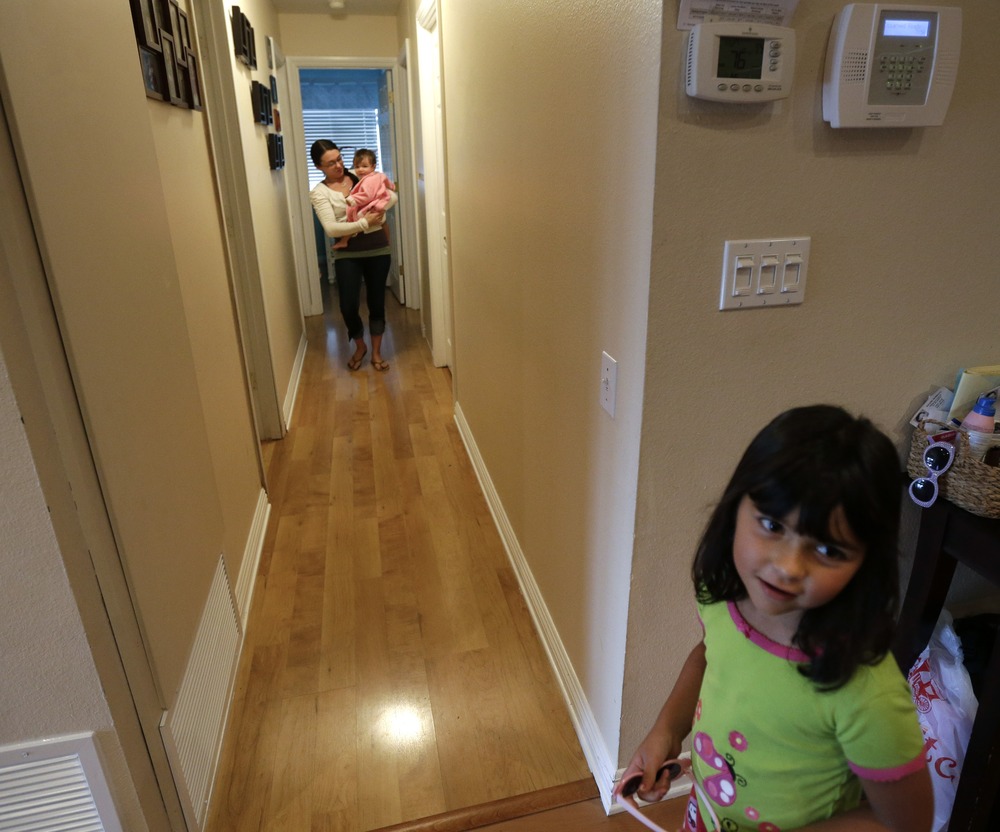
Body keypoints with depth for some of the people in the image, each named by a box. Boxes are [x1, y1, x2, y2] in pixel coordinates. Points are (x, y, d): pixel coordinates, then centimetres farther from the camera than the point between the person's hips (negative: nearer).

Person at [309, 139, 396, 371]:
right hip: (348, 254, -2)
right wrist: (364, 223, -22)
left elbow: (392, 196, 2)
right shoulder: (319, 192, -4)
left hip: (377, 249, 2)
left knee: (377, 302, 7)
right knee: (348, 306, -7)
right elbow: (331, 229, -16)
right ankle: (360, 346, 23)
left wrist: (378, 209, -18)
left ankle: (376, 352, 23)